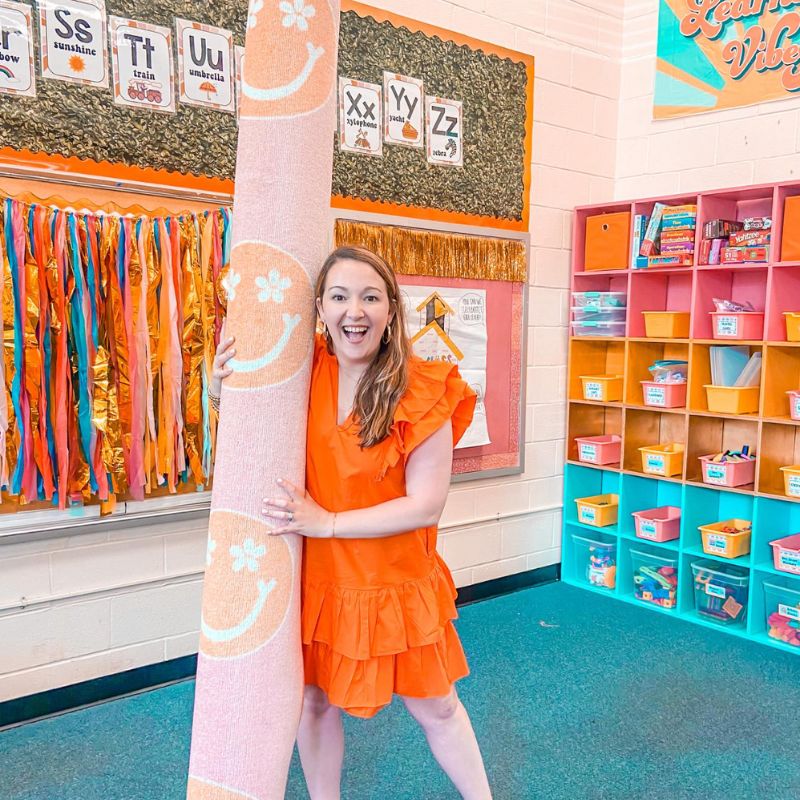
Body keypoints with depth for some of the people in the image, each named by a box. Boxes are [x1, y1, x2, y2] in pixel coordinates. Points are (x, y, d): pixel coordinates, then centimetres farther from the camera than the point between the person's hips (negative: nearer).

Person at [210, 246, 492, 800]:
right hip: (317, 581, 3)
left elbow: (426, 505, -18)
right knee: (316, 701, 18)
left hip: (397, 587, -2)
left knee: (436, 707, 16)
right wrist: (222, 390, -15)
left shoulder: (422, 392, -18)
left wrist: (327, 522, -22)